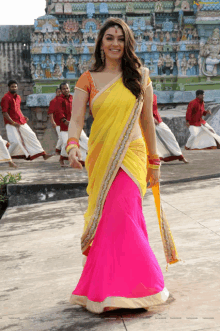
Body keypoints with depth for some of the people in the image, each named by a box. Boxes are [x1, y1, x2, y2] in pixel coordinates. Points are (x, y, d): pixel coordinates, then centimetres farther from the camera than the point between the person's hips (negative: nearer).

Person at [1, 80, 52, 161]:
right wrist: (13, 123, -20)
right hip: (11, 124, -8)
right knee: (16, 141, -12)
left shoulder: (18, 97, 15)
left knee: (31, 136, 5)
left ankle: (43, 154, 9)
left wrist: (23, 117, 10)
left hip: (21, 122, 8)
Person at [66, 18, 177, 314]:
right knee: (109, 219, 3)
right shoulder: (88, 80, 7)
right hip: (100, 156, 1)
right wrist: (73, 144, -24)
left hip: (131, 156, -1)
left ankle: (120, 287, 3)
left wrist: (154, 161, 13)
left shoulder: (140, 76, 9)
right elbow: (76, 119, -4)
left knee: (120, 216, -11)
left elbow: (147, 121, 11)